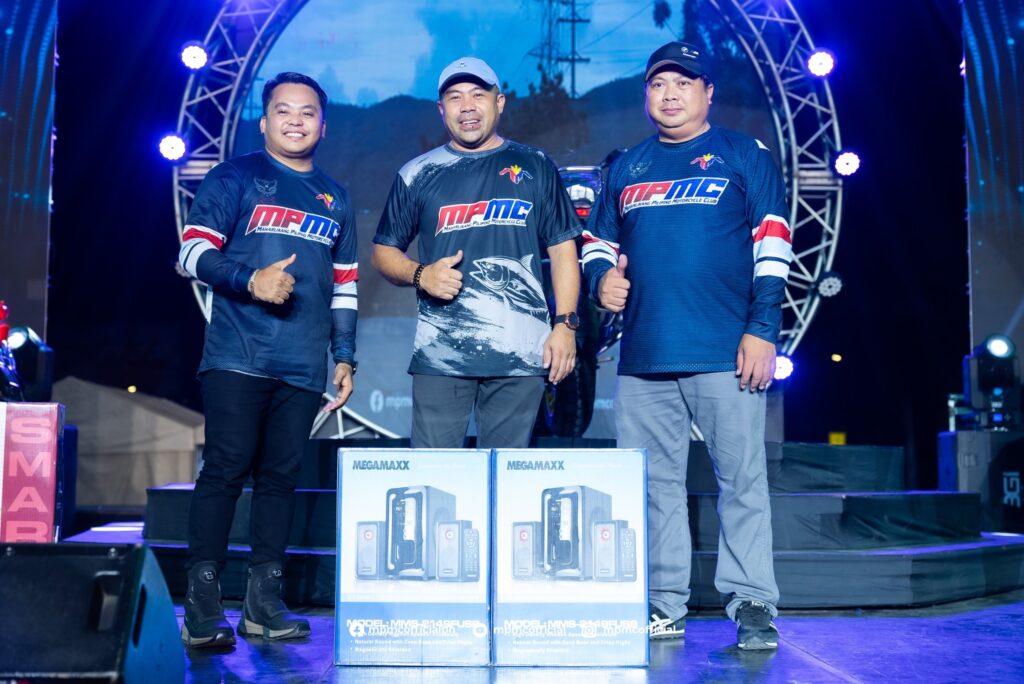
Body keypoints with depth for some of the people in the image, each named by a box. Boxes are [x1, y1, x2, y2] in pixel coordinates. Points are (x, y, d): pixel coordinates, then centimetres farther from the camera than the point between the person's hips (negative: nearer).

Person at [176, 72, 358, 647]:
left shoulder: (335, 198, 19)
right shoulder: (234, 178, 6)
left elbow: (345, 285, 20)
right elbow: (193, 251, -2)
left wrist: (346, 356, 14)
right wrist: (250, 280, -18)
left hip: (303, 367, 4)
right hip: (237, 358, -3)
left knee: (281, 476, 4)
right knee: (226, 469, -7)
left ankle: (264, 600, 11)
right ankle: (202, 601, -1)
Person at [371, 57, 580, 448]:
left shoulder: (535, 167, 11)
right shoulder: (418, 175, 11)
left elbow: (562, 249, 9)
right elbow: (383, 251, 14)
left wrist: (565, 324, -1)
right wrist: (420, 275, -8)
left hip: (521, 355, 0)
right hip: (440, 355, 0)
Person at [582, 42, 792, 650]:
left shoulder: (745, 155, 5)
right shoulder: (627, 167, 18)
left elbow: (773, 243, -2)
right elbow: (598, 240, 26)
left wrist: (762, 329, -10)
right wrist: (602, 277, 3)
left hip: (725, 352, -4)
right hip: (643, 355, 5)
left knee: (742, 480, -3)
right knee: (654, 483, 8)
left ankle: (753, 606, 7)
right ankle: (664, 607, 18)